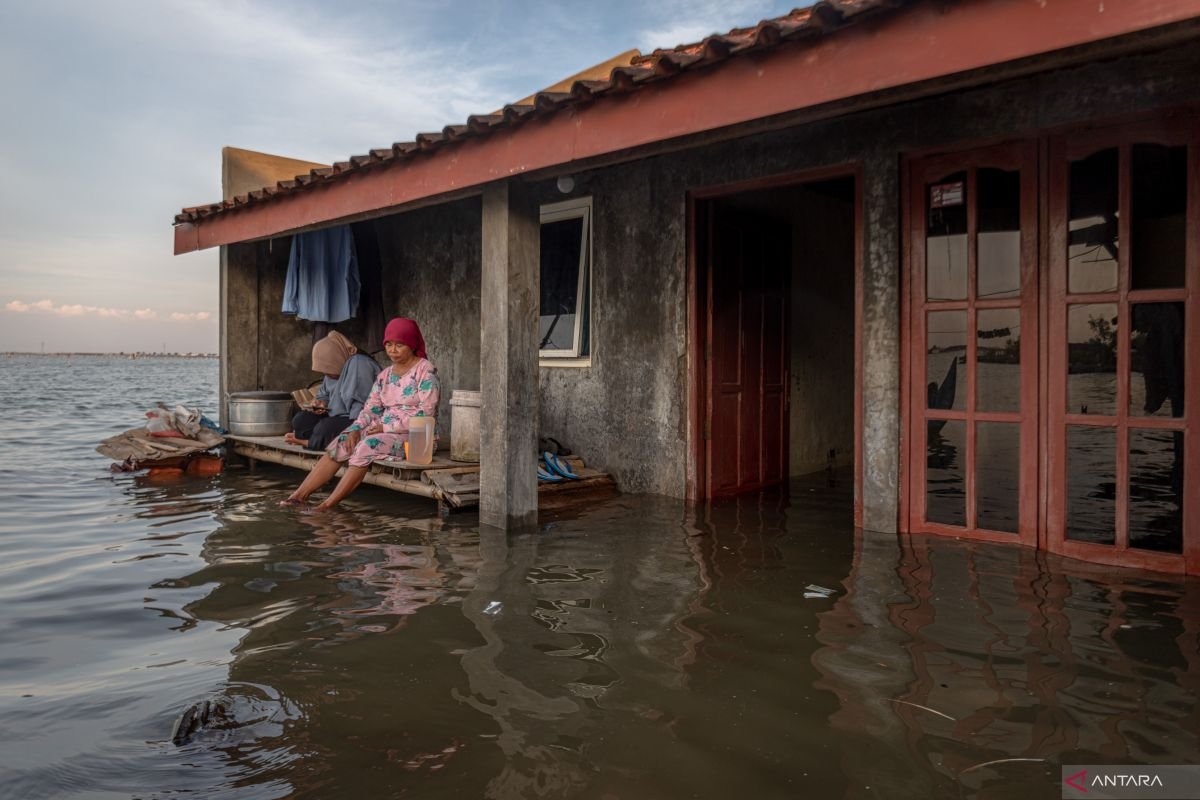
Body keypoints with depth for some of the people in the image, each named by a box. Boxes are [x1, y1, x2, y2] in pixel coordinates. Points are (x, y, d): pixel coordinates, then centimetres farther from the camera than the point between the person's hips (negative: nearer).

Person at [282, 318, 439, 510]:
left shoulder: (425, 371, -7)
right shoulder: (385, 375, 16)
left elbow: (426, 412, -16)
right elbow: (371, 408, 12)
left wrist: (387, 427, -16)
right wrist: (356, 429, -9)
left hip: (413, 435, -7)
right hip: (382, 429, 7)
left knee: (366, 447, -31)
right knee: (340, 445, -13)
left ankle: (328, 504, -27)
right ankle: (299, 495, -14)